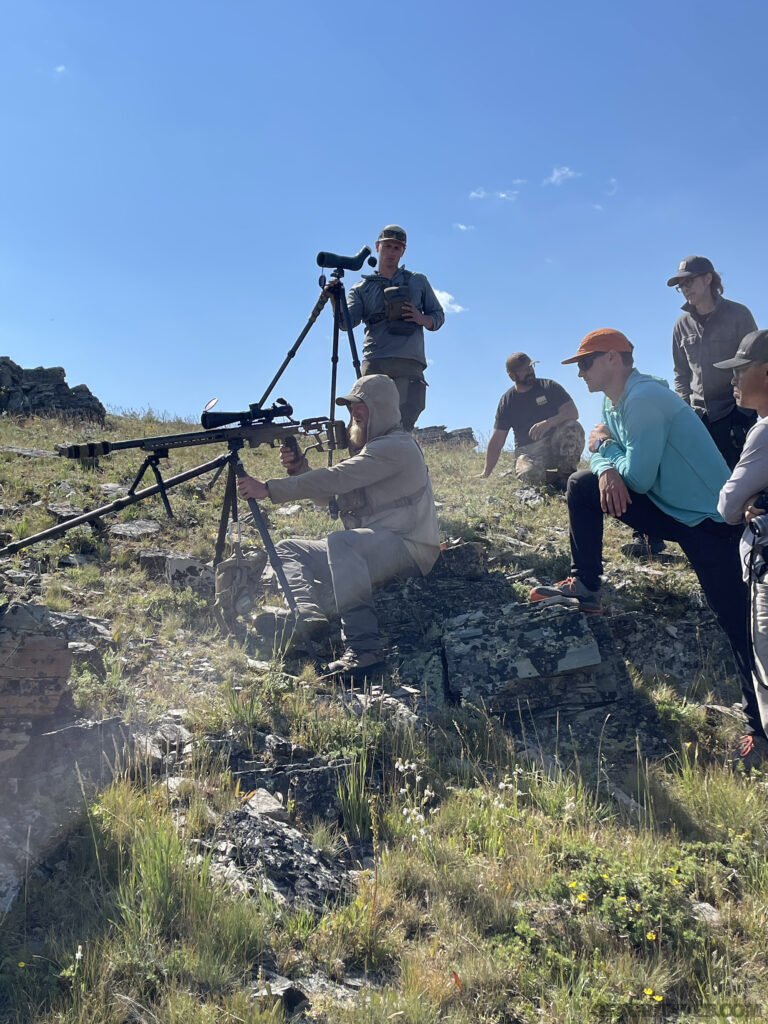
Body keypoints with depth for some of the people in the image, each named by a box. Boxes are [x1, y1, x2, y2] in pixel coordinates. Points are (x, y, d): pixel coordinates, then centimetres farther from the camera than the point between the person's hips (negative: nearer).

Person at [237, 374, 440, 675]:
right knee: (287, 549, 4)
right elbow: (328, 494, 16)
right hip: (369, 549, 10)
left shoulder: (397, 447, -13)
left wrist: (268, 489, -23)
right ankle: (308, 613, -25)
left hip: (408, 548, -10)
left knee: (340, 542, -38)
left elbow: (334, 480, -22)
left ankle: (363, 648, -41)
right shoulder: (370, 448, 20)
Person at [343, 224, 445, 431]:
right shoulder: (362, 288, 21)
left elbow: (439, 317, 25)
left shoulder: (418, 282, 24)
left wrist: (422, 319, 2)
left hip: (410, 363, 0)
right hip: (374, 363, 0)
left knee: (402, 426, -11)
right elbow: (347, 322, 6)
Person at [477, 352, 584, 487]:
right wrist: (485, 473, -3)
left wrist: (549, 423, -26)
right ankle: (554, 478, 0)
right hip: (528, 450, 0)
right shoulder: (507, 401, 7)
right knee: (528, 473, -35)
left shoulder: (549, 386, 6)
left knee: (573, 428, -31)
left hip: (555, 445, 0)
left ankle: (566, 474, -11)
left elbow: (573, 412, -5)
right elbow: (497, 440, 6)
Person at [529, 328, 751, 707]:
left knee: (742, 629, -11)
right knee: (581, 484, 7)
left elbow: (638, 477, -25)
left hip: (710, 521, -9)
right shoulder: (613, 404, 9)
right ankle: (584, 584, 11)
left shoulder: (643, 398, -21)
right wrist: (607, 469, -13)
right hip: (668, 509, 9)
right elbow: (600, 450, 12)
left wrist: (605, 446, -6)